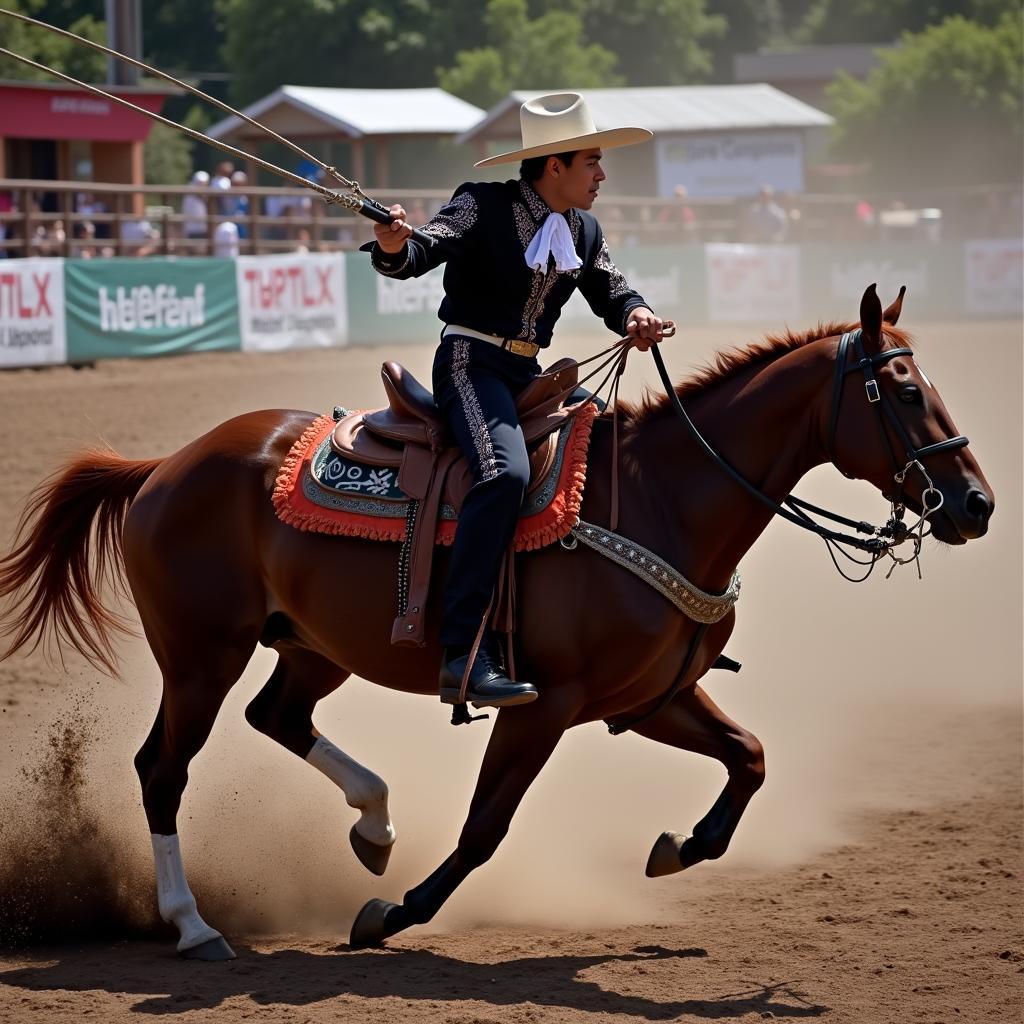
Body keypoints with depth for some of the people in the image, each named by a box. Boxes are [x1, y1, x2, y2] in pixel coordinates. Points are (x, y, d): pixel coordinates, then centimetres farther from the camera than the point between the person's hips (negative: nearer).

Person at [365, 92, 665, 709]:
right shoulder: (484, 208, -9)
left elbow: (611, 291, 17)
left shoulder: (584, 232, 13)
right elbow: (422, 253, -19)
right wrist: (394, 248, -44)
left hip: (531, 372, 9)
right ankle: (465, 657, -37)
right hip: (471, 362, -9)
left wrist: (633, 315, -8)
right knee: (506, 471, -33)